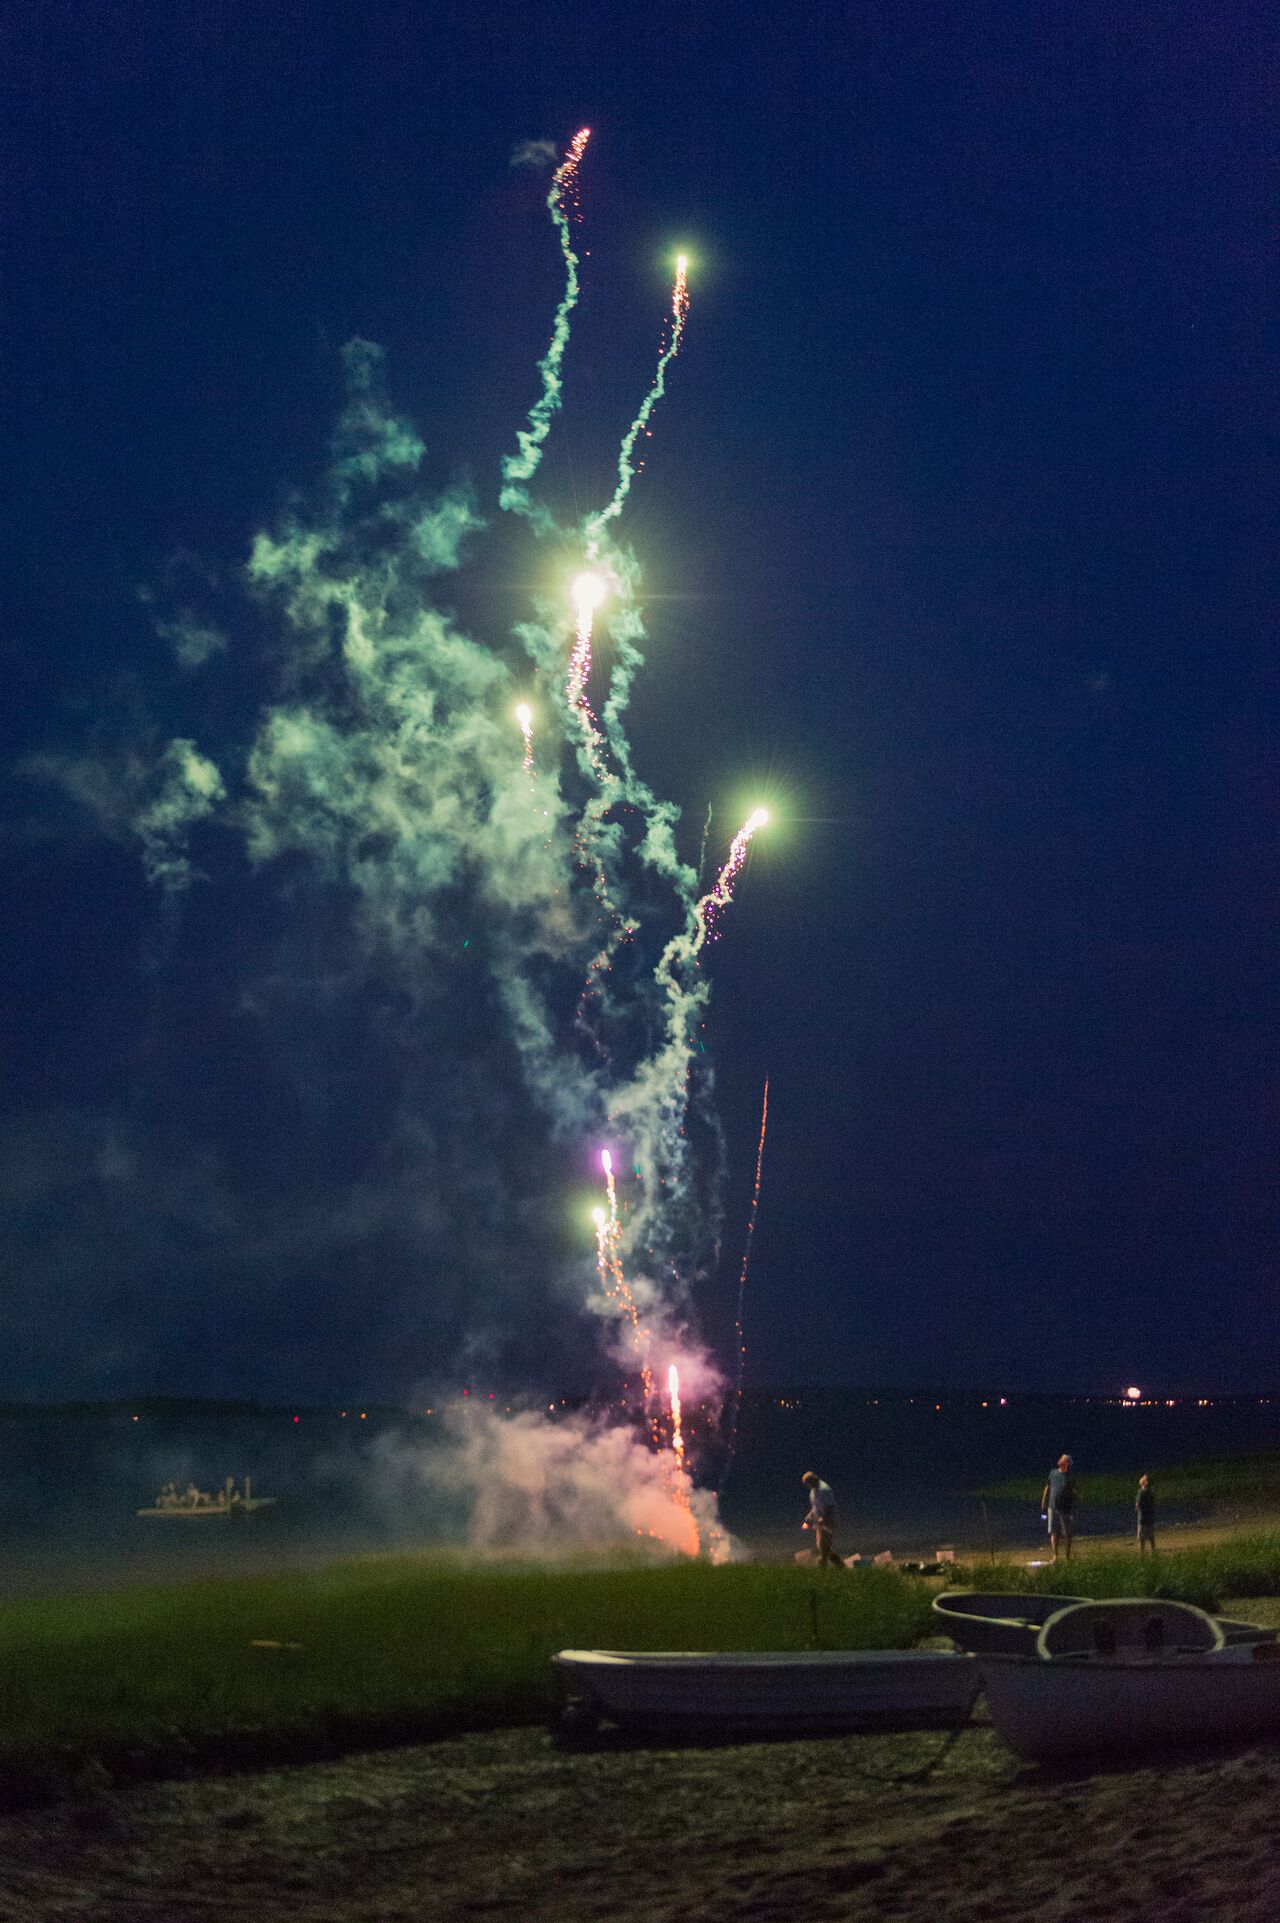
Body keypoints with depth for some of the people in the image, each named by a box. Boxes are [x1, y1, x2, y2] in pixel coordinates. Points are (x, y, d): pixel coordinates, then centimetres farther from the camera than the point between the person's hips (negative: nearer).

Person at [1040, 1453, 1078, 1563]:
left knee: (1066, 1534, 3)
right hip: (1052, 1507, 4)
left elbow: (1073, 1494, -5)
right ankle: (1055, 1555, 10)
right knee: (1053, 1532, 3)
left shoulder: (1070, 1477, -4)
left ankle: (1068, 1557, 13)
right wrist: (1043, 1504, 15)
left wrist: (1073, 1511, -11)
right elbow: (1047, 1488, 16)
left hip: (1065, 1509, -4)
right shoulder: (1053, 1473, 8)